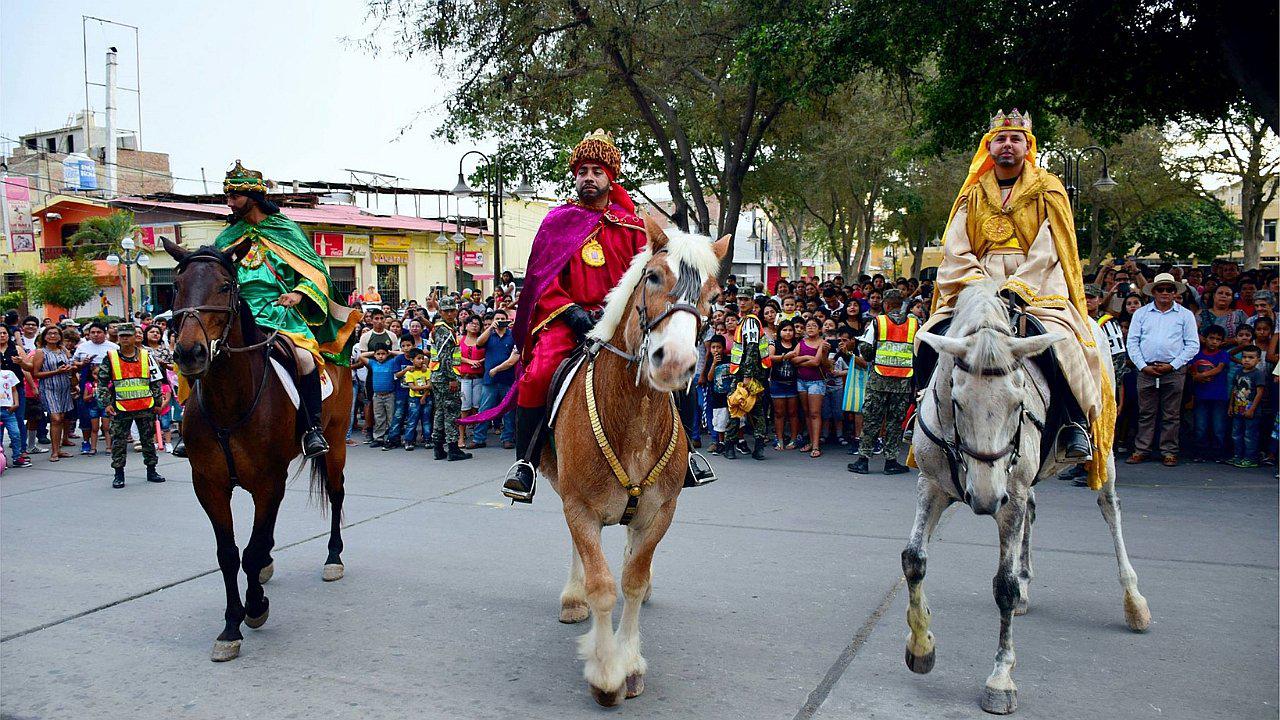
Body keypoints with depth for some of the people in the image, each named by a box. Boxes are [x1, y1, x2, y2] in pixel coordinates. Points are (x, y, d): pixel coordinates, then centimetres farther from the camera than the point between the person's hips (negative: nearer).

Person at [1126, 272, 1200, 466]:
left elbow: (1193, 345, 3)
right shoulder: (1141, 313, 10)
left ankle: (1169, 452, 11)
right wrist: (1143, 366, -6)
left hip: (1174, 371, -1)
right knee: (1146, 413, 4)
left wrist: (1173, 365, -8)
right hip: (1146, 369, 1)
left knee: (1171, 414, 3)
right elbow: (1132, 342, 6)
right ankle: (1141, 450, 9)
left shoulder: (1185, 315, 7)